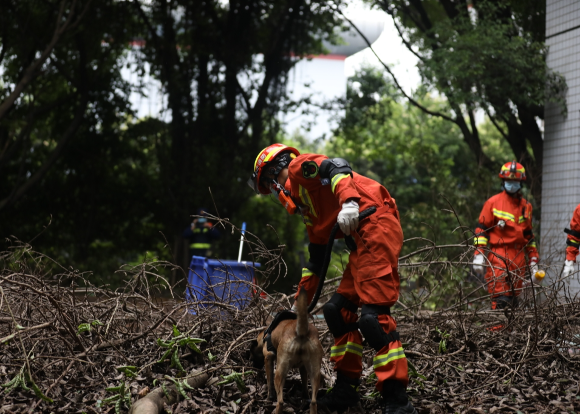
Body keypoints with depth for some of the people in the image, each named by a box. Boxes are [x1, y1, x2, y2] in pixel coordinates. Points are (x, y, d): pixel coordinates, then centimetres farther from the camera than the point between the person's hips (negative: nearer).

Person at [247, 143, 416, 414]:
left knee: (373, 315, -16)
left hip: (375, 225, -10)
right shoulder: (304, 202, 32)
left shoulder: (299, 168, 6)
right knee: (337, 310, 13)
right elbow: (316, 255, 34)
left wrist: (348, 200, -33)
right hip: (361, 241, 10)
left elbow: (336, 168, -15)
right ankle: (346, 390, 18)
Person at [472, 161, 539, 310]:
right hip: (498, 256, -5)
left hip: (519, 257, 5)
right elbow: (481, 229, 0)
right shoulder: (493, 203, 1)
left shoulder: (526, 206, 16)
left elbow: (529, 236, 23)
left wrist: (533, 259, 17)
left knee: (514, 298, 5)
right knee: (501, 299, -14)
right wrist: (478, 254, -10)